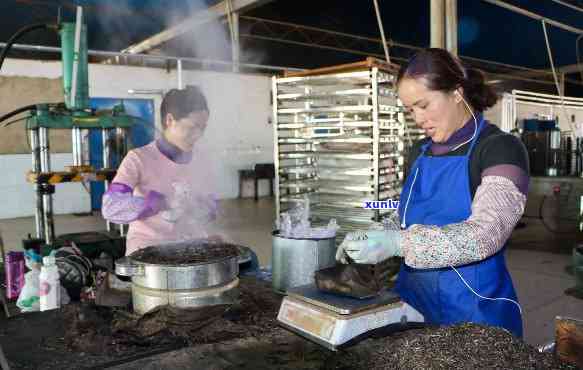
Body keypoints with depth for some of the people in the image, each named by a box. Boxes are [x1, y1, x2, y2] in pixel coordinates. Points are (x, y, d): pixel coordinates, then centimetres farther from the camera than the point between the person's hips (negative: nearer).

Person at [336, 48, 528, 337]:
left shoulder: (501, 149, -11)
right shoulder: (418, 152, 8)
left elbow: (485, 233, -23)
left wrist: (397, 243, -31)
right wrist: (366, 241, -4)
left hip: (474, 307, -5)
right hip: (412, 298, 6)